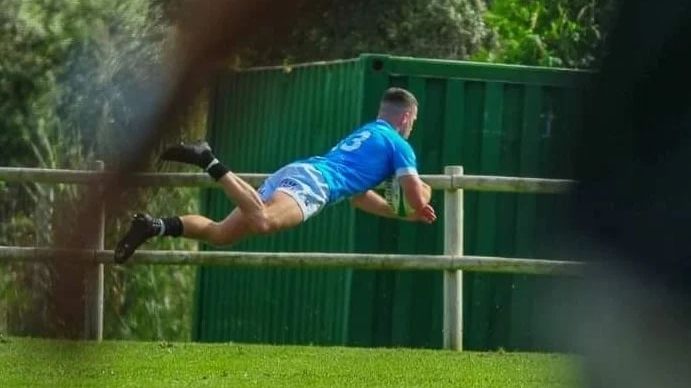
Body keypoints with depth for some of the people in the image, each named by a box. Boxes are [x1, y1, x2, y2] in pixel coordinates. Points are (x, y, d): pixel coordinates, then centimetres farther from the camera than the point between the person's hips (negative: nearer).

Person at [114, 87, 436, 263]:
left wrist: (404, 214, 50)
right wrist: (422, 191, 32)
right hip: (314, 181, -8)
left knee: (219, 234, 1)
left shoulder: (364, 133, 39)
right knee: (262, 222, -37)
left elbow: (358, 195, 49)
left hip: (289, 173, 8)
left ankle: (154, 226, -18)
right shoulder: (398, 145, 14)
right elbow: (418, 199, 8)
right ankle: (209, 162, -41)